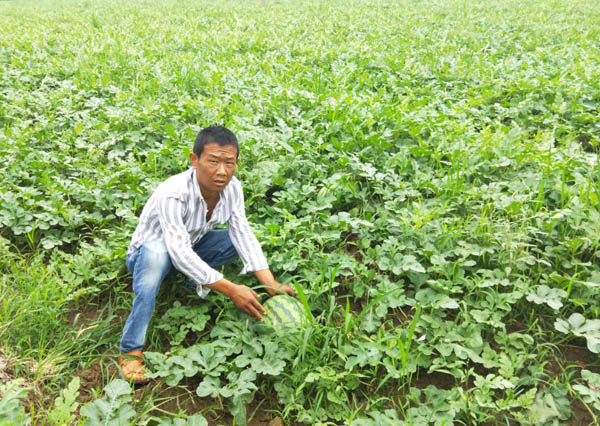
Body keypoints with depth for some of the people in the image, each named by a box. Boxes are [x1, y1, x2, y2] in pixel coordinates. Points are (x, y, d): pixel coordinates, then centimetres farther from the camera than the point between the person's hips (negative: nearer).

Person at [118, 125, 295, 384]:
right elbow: (180, 253, -41)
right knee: (156, 252, -41)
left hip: (190, 249, 5)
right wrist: (231, 290, -44)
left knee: (236, 239, -17)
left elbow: (243, 235, -17)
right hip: (146, 253, -5)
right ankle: (130, 350, -32)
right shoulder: (172, 194, -36)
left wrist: (271, 285, -29)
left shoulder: (232, 188, -16)